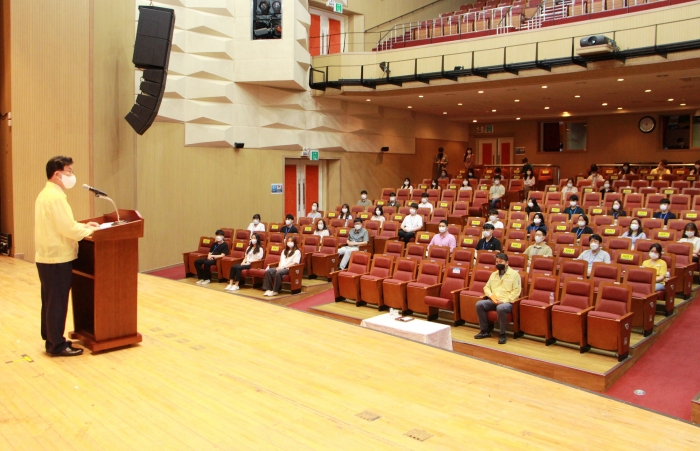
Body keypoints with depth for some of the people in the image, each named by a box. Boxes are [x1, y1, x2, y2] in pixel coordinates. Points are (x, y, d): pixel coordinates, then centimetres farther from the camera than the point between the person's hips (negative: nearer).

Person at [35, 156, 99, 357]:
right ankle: (56, 345, 6)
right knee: (57, 303, -2)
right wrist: (89, 231, -8)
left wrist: (83, 226, 12)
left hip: (47, 257, 10)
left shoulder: (46, 194, 14)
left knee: (50, 301, 16)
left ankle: (51, 340, 26)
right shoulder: (55, 197, -19)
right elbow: (67, 229, -22)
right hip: (57, 258, -10)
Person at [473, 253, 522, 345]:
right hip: (493, 301, 6)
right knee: (479, 304, -21)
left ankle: (502, 334, -21)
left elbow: (516, 292, -9)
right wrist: (491, 295, -5)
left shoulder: (514, 274, 0)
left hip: (507, 302, -6)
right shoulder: (493, 274, 19)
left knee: (501, 308, -39)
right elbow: (486, 287, 18)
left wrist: (503, 301, -18)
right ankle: (485, 331, -9)